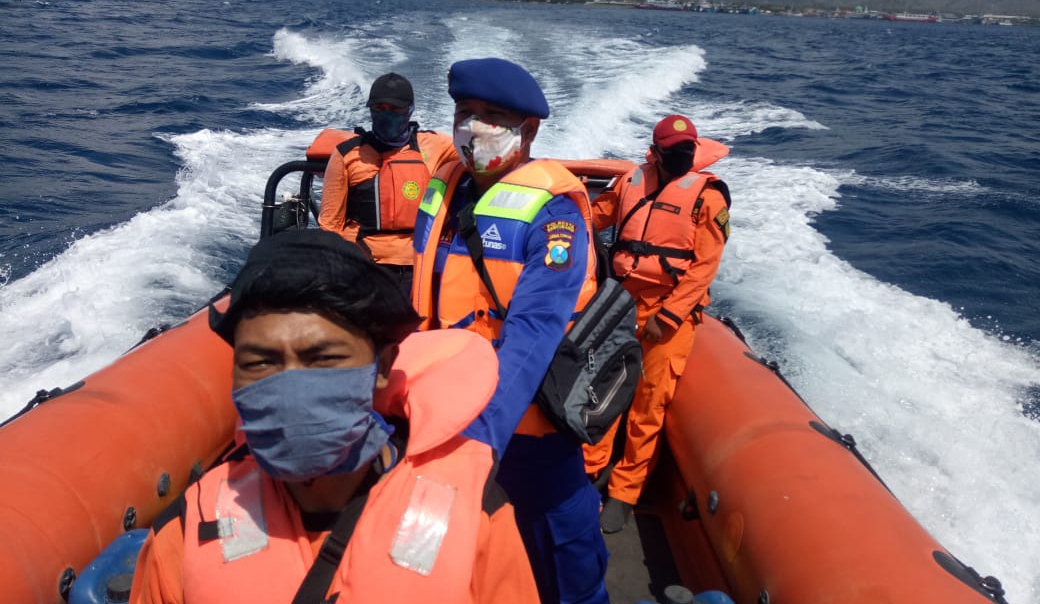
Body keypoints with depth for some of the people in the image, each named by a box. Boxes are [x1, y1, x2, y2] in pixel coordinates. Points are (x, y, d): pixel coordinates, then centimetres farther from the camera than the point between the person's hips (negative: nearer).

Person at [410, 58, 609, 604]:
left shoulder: (552, 209, -18)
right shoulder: (441, 191, 2)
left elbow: (532, 333, -30)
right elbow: (421, 304, 9)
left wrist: (481, 428, -42)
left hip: (527, 418, -6)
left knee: (561, 549, 14)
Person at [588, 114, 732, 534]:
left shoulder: (707, 194, -6)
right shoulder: (632, 180, 6)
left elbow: (704, 268, -10)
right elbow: (597, 214, 23)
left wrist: (666, 316, -14)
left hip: (673, 308, -4)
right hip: (624, 298, 4)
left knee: (649, 403, -1)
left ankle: (624, 494, 11)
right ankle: (590, 469, 23)